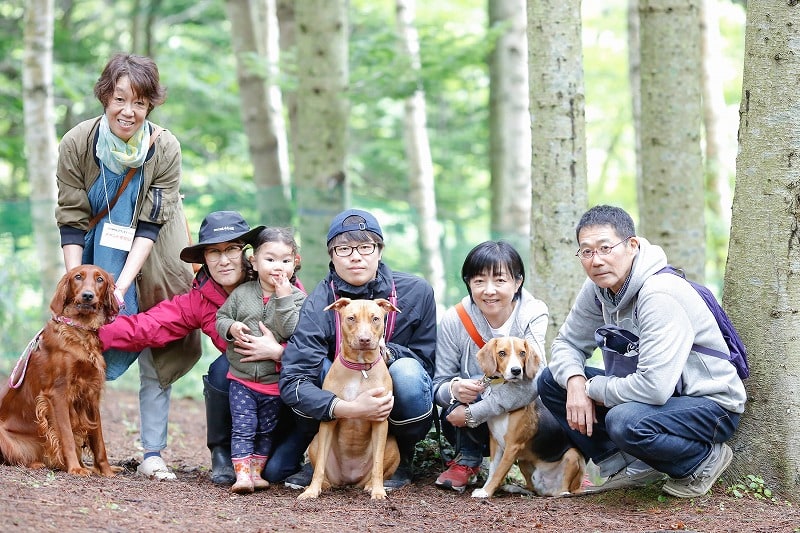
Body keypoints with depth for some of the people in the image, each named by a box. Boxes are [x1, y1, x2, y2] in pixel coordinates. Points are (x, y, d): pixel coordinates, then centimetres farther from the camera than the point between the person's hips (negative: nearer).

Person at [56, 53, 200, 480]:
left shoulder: (165, 149, -18)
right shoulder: (77, 144, -17)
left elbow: (151, 225, -18)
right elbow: (71, 222, -14)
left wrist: (122, 287, -26)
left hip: (149, 265, 0)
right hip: (94, 261, 0)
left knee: (156, 356, -3)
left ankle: (153, 452, 1)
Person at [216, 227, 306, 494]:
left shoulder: (297, 298, -6)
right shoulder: (241, 294, 0)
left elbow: (290, 330, -20)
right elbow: (221, 317, 7)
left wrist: (284, 299, -24)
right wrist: (230, 327, -14)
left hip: (275, 381, 0)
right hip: (242, 378, 0)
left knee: (267, 430, 13)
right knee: (243, 428, -6)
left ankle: (256, 471, 25)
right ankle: (242, 474, -6)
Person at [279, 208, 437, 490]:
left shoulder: (415, 291, -12)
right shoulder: (319, 304, -17)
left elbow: (425, 358, -1)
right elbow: (291, 382, -27)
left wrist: (387, 351, -24)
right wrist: (351, 409, -41)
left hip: (399, 413, 1)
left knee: (406, 371, -30)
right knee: (319, 366, -28)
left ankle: (401, 460, -4)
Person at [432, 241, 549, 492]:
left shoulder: (534, 315, -16)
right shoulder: (454, 321, -12)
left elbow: (531, 383, -30)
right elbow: (438, 386, -9)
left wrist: (473, 413, -33)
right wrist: (454, 388, -34)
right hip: (470, 431, 0)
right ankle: (467, 460, -6)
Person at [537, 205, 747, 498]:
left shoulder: (660, 295, -28)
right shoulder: (598, 288, -3)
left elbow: (654, 387, -35)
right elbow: (567, 342, 11)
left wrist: (593, 389, -18)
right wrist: (575, 381, -12)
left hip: (710, 406, -8)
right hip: (657, 396, 8)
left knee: (625, 422, -37)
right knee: (552, 381, -1)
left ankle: (703, 460, -8)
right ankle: (627, 467, 3)